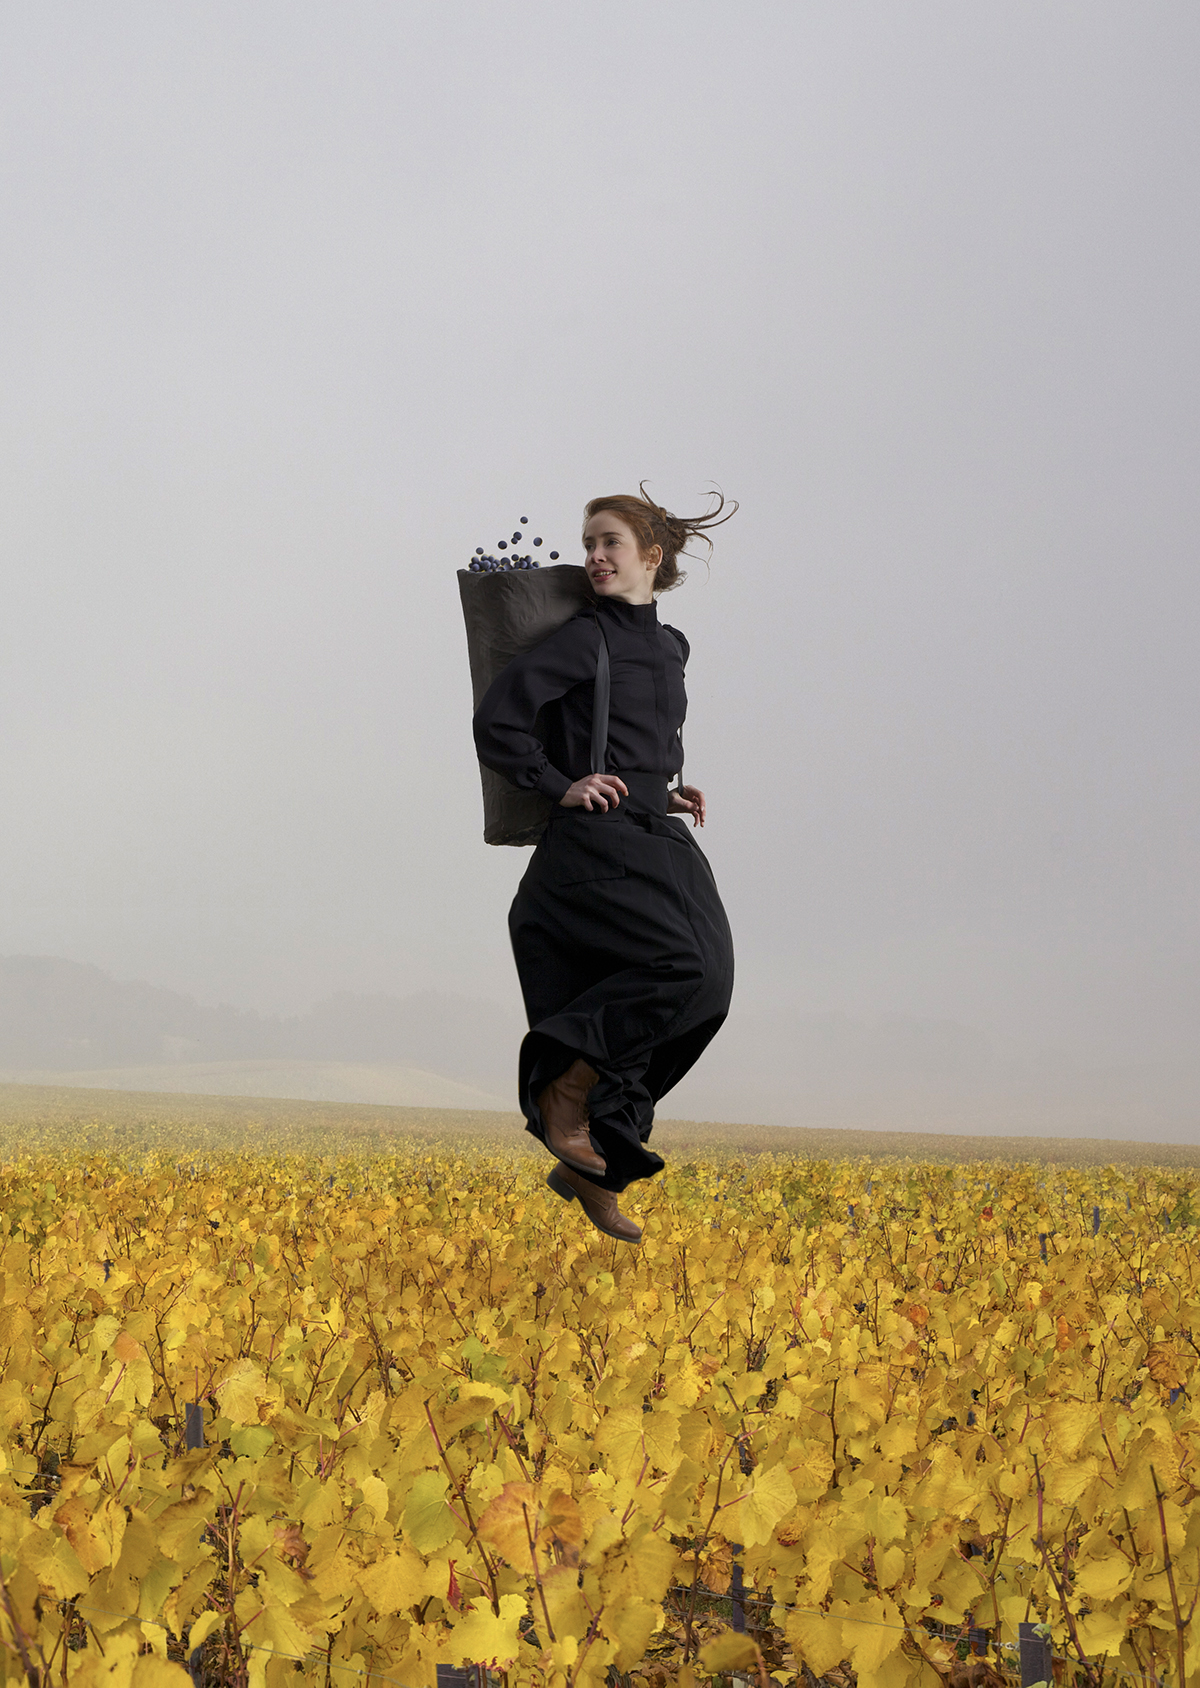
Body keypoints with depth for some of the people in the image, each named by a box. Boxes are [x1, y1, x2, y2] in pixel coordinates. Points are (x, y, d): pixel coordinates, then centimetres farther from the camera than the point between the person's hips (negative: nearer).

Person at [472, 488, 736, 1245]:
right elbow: (497, 721, -11)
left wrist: (672, 792, 14)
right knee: (684, 968, -24)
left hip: (657, 845, 8)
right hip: (596, 841, -8)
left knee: (701, 992, -3)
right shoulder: (587, 636, -5)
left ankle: (596, 1170, 5)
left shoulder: (669, 648, 18)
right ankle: (562, 1083, -7)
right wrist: (562, 787, -14)